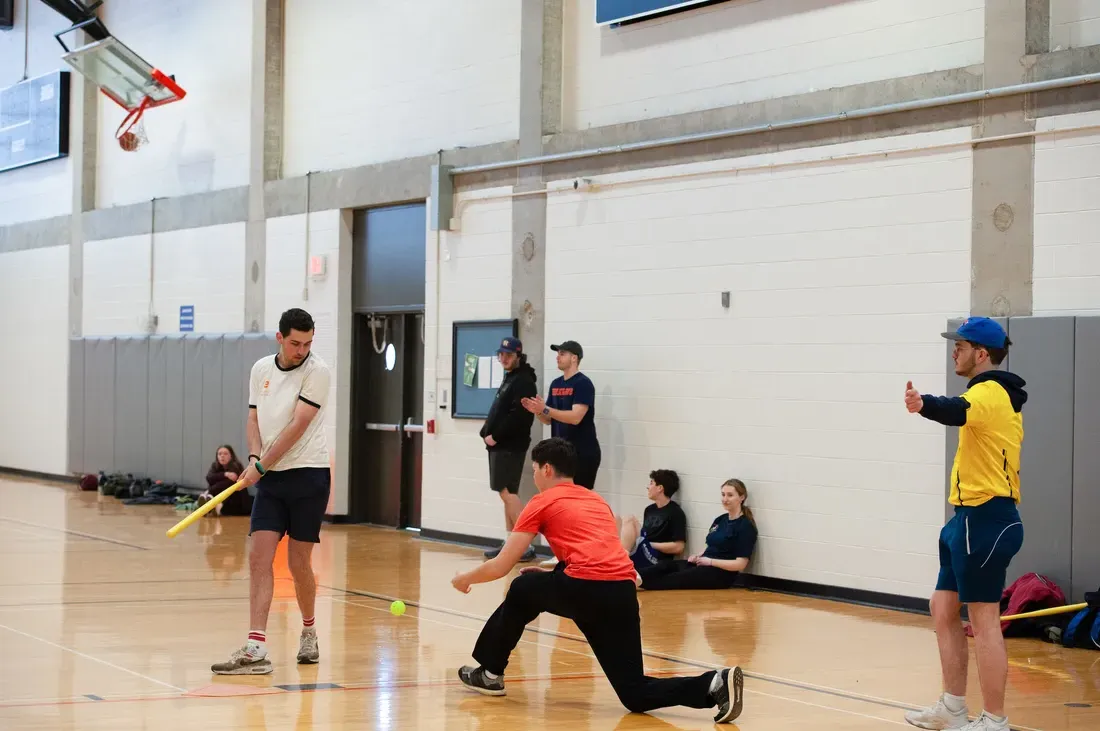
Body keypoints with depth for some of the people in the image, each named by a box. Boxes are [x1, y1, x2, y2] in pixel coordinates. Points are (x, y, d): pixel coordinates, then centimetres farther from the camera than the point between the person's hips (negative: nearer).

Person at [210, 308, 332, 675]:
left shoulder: (317, 372, -9)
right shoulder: (261, 369, 9)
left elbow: (297, 427, -15)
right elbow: (254, 418, 12)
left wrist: (261, 466, -15)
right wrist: (254, 456, -7)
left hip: (307, 475, -4)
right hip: (270, 479, 5)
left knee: (298, 562, 1)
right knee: (259, 558, -7)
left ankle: (309, 631, 27)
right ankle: (256, 650, -11)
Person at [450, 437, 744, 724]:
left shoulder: (543, 502, 12)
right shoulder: (596, 500, 30)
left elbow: (500, 566, 14)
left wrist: (464, 579, 32)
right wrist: (552, 574, 44)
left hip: (586, 590, -5)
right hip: (624, 593, 6)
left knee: (522, 591, 26)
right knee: (636, 696, 5)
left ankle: (490, 673, 35)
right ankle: (714, 684, -17)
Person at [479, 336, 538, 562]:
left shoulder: (523, 382, -12)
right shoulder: (509, 379, 19)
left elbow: (518, 416, -22)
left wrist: (495, 436, -17)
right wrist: (487, 432, 8)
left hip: (510, 446, -10)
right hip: (500, 445, 10)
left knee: (507, 492, -13)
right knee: (507, 493, 10)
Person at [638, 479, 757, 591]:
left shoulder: (746, 526, -8)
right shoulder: (720, 520, 17)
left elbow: (740, 564, -14)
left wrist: (710, 561, -13)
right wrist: (698, 556, 2)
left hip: (722, 573, -8)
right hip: (704, 565, 8)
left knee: (675, 579, -26)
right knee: (667, 566, -16)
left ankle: (638, 581, -43)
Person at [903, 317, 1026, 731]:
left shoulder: (988, 393, -17)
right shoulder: (999, 394, 16)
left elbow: (957, 412, -41)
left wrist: (924, 405, -60)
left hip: (984, 520, -11)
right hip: (973, 517, 11)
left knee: (983, 620, -7)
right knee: (944, 609, 15)